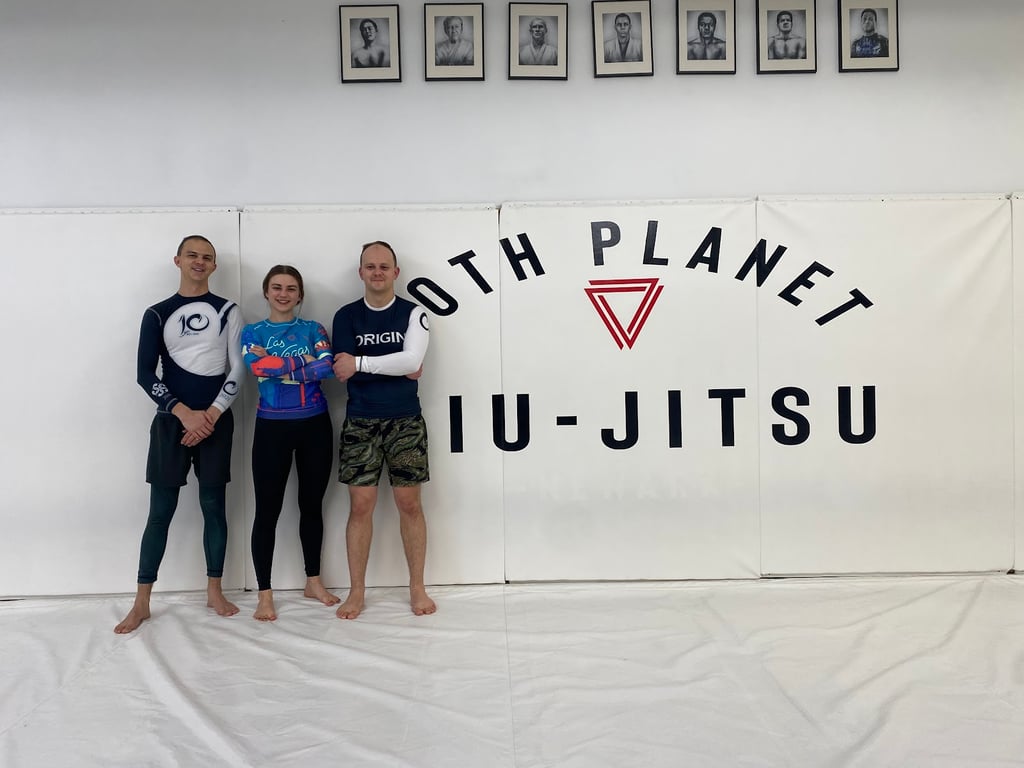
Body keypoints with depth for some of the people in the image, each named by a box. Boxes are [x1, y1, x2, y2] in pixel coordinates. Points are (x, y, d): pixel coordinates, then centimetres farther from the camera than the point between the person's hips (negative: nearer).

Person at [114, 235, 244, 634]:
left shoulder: (227, 311, 5)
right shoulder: (157, 315, 6)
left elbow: (237, 370, 1)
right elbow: (146, 374, -1)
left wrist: (211, 414, -9)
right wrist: (185, 413, -12)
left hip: (216, 420, 0)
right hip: (171, 421, 0)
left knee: (213, 506, 5)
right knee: (161, 511, 1)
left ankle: (214, 591, 17)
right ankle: (142, 602, 8)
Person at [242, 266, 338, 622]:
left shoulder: (314, 330, 6)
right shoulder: (252, 332, 4)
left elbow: (327, 367, -14)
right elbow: (257, 367, -16)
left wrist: (276, 365, -14)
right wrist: (304, 361, -14)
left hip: (315, 425, 1)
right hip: (272, 427, -1)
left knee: (312, 504, 10)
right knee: (267, 509, 0)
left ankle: (313, 581, 24)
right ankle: (264, 594, 8)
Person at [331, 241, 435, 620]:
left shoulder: (413, 313, 1)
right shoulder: (346, 316, 3)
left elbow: (412, 361, -15)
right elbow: (345, 371, -8)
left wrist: (361, 363, -17)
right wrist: (397, 369, -11)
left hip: (406, 421, 0)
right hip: (360, 423, 1)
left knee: (409, 504, 3)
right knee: (360, 505, 1)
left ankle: (417, 588, 16)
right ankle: (357, 591, 14)